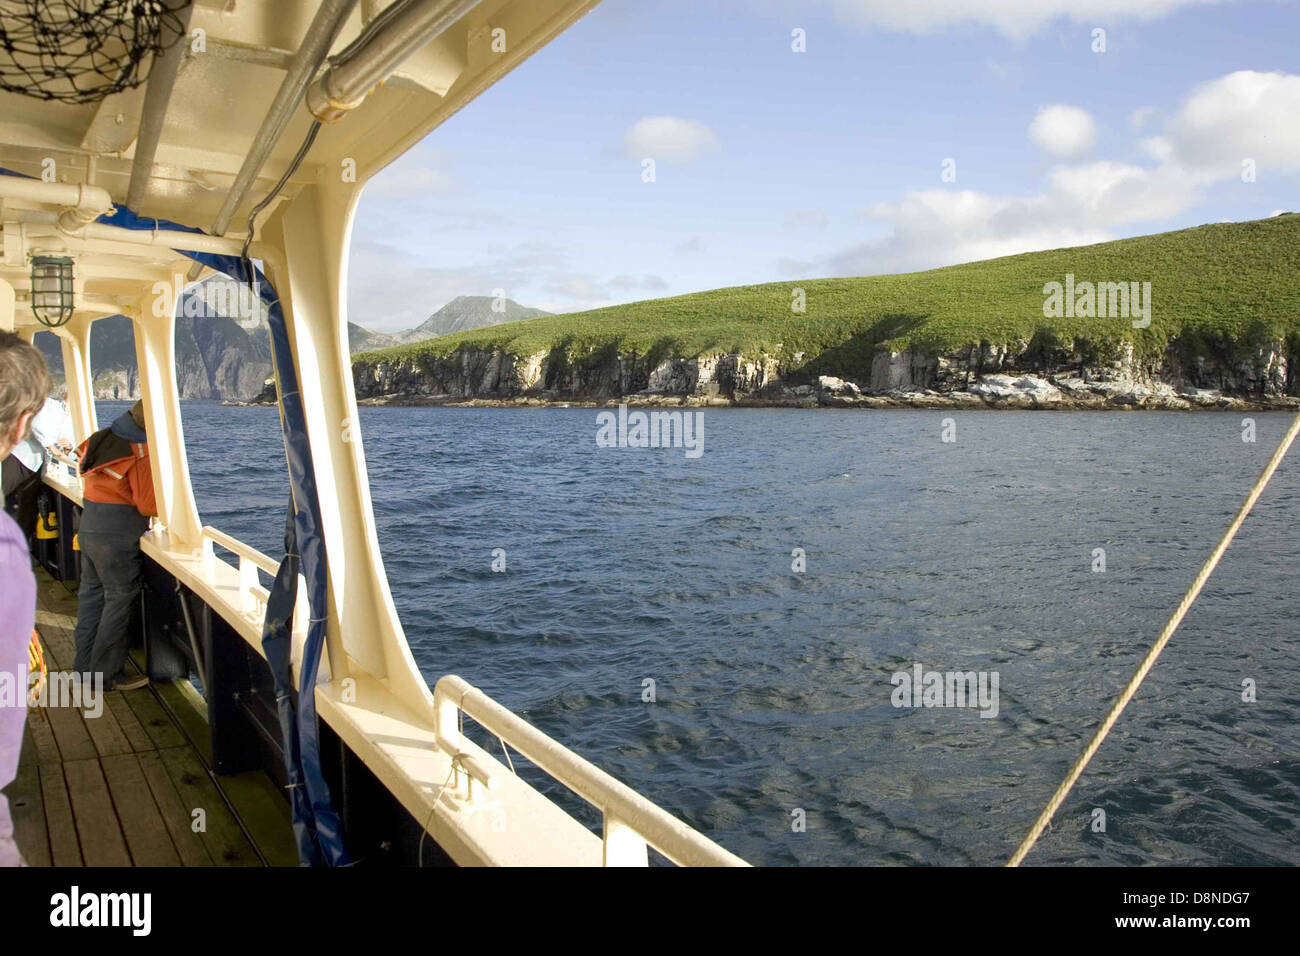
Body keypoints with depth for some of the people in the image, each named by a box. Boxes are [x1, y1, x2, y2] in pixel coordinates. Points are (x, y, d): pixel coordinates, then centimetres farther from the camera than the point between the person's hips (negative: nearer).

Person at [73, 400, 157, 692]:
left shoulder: (101, 440, 7)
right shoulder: (141, 452, -19)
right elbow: (148, 505, -18)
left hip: (88, 528, 9)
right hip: (118, 537, -9)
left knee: (91, 593, 17)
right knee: (121, 599, 1)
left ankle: (84, 665, 28)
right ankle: (107, 674, 6)